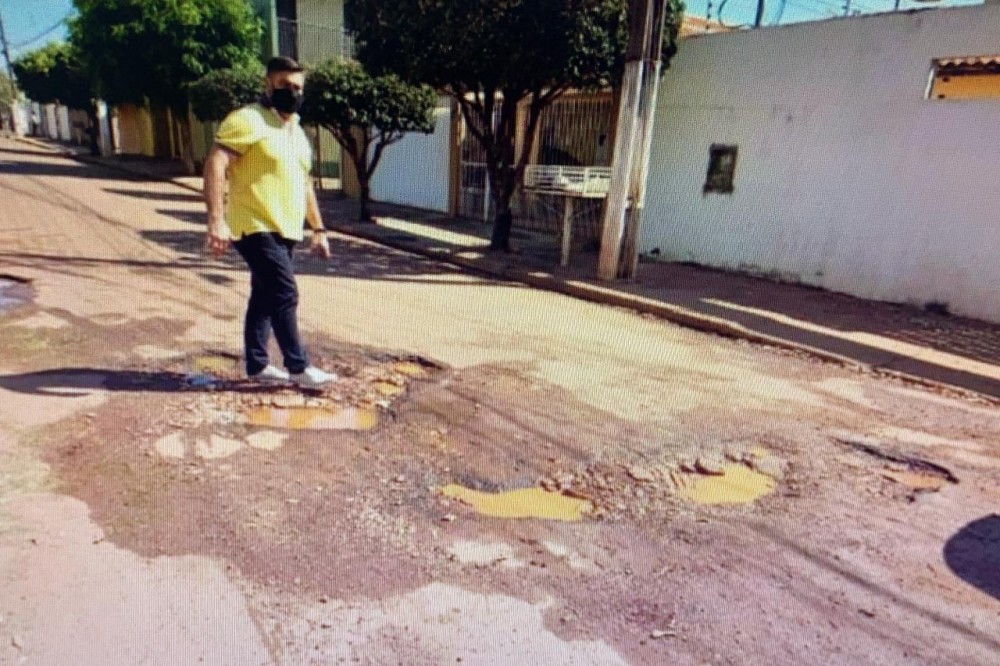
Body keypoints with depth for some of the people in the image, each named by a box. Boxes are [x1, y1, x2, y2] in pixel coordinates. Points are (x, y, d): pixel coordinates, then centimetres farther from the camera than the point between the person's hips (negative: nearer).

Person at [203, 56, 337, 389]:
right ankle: (299, 367, -1)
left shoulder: (297, 131, 17)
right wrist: (216, 220, -29)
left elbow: (304, 184, 23)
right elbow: (215, 165, -19)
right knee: (285, 295, -10)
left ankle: (257, 364, 22)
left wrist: (318, 229, 18)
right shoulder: (248, 119, -9)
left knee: (264, 297, 13)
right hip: (256, 228, -8)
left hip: (284, 231, 8)